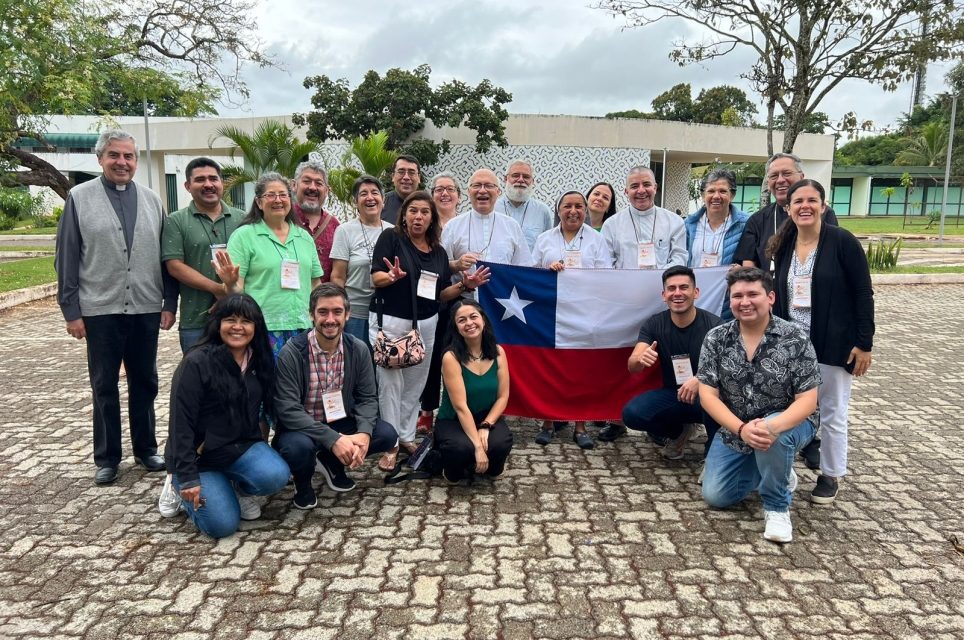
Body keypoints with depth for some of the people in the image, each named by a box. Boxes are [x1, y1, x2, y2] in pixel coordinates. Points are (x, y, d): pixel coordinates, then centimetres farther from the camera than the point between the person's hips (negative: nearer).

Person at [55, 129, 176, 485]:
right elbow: (66, 259, -1)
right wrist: (71, 310, -4)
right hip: (100, 310, -2)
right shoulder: (79, 198, 0)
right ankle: (107, 457, 21)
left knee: (145, 383, 12)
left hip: (146, 309, 2)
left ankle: (146, 449, 26)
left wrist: (170, 303, 3)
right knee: (104, 387, 8)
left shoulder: (151, 200, 8)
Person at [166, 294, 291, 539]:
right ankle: (182, 488, 14)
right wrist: (188, 477, -20)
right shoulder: (197, 362, -18)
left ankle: (238, 488, 8)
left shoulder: (260, 361, 0)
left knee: (276, 476, -26)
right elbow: (180, 423, -18)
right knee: (222, 525, -16)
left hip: (243, 446, 4)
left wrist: (263, 452, 1)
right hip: (200, 454, -4)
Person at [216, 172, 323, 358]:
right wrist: (231, 283, -25)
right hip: (264, 329, -4)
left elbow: (315, 284, 17)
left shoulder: (304, 236, 14)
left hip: (302, 327, 4)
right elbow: (236, 288, -3)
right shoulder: (244, 235, 1)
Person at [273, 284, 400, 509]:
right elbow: (287, 409, -25)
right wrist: (333, 439, -34)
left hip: (341, 423, 4)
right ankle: (303, 485, 1)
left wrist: (364, 433, -24)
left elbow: (368, 397, -3)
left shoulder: (358, 349, -7)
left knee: (387, 435, -17)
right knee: (298, 447, -37)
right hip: (301, 428, -4)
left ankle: (332, 462, 11)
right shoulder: (292, 352, -20)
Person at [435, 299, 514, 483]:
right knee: (463, 448, -35)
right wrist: (478, 446, -26)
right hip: (452, 420, -3)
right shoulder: (451, 357, -20)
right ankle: (452, 468, 5)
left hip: (488, 417, 4)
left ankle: (493, 467, 11)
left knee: (501, 443, -29)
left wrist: (485, 426, -19)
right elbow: (460, 407, -23)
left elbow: (503, 396, -4)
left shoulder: (497, 352, -6)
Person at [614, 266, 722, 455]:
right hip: (671, 393, 3)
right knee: (631, 413, -22)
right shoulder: (653, 324, -8)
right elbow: (632, 366, -16)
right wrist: (640, 359, -41)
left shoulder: (713, 324, -15)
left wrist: (700, 380, -43)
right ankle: (679, 431, 9)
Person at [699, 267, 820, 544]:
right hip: (735, 430, 4)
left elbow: (807, 400, -19)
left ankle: (777, 506, -10)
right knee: (715, 496, -3)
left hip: (788, 424, -3)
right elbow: (707, 395, -13)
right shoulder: (716, 338, -10)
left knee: (773, 438, -38)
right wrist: (742, 429, -30)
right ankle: (774, 473, 24)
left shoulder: (795, 339, -17)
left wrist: (773, 427, -39)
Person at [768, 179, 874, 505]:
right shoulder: (783, 246, 5)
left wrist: (864, 343, -12)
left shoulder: (843, 242, -10)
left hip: (832, 345, -4)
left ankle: (831, 475, 24)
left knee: (831, 413, 8)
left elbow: (863, 294, -9)